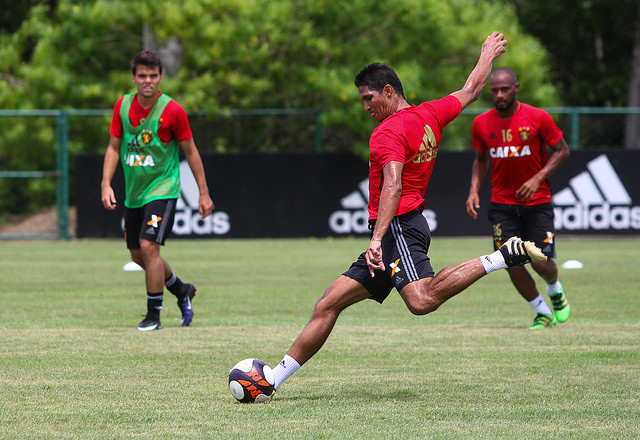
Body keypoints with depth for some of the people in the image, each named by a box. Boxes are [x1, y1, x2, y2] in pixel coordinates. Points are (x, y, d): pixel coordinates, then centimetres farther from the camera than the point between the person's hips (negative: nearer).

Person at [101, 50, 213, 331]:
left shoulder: (172, 110, -12)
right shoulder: (122, 106, 0)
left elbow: (190, 151, -3)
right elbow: (114, 148, 7)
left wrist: (203, 193, -2)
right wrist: (106, 184, -5)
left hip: (163, 189, -6)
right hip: (134, 193, 6)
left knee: (148, 246, -19)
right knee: (138, 255, 12)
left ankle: (153, 315, -8)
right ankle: (182, 292, 37)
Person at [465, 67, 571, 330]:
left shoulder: (538, 118, -11)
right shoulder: (482, 124, -1)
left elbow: (562, 150, -3)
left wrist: (538, 179, -15)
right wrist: (474, 189, -2)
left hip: (537, 202, -2)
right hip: (502, 204, 2)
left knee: (541, 263, -7)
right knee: (512, 263, -8)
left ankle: (555, 290, 30)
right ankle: (542, 312, 13)